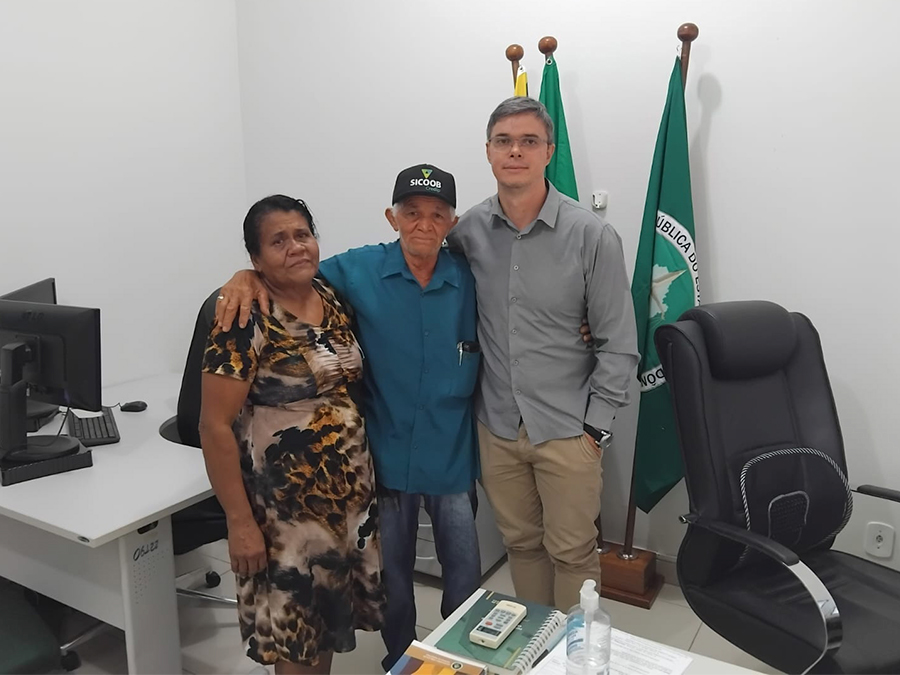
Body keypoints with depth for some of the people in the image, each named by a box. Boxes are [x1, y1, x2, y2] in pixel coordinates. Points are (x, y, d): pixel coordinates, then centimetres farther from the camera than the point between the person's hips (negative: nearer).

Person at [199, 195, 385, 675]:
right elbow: (215, 426, -16)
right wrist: (240, 521, -16)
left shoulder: (336, 301, 3)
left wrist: (364, 475, 10)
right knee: (294, 624, 10)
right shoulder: (246, 321, -16)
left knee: (329, 617, 18)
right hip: (285, 503, -6)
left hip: (351, 491, 6)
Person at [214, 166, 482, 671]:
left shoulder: (471, 277, -5)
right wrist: (251, 276, -19)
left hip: (453, 458, 1)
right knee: (392, 577, 19)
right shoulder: (359, 271, -8)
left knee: (465, 574, 16)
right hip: (388, 457, 0)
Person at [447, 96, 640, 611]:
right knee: (521, 543, 19)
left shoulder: (593, 235, -11)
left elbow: (619, 344, -7)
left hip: (567, 429, -3)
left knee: (571, 551, 10)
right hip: (497, 425, 3)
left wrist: (595, 427, -8)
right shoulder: (469, 231, -2)